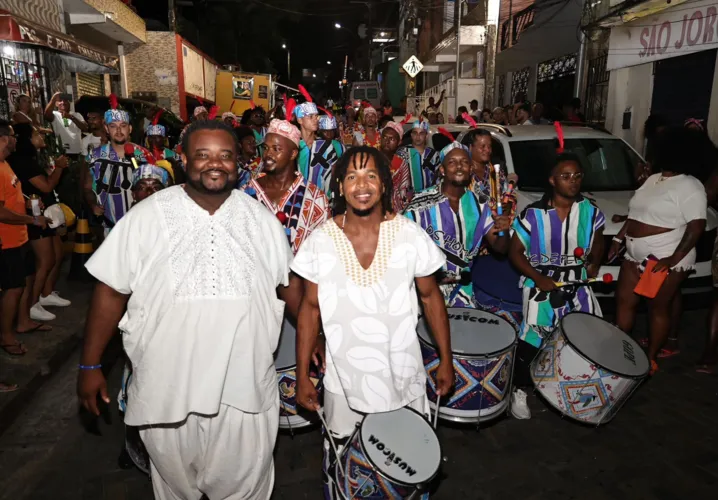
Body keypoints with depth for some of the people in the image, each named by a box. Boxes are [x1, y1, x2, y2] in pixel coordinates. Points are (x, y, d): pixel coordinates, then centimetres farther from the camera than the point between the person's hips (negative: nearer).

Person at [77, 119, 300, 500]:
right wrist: (90, 365, -1)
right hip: (167, 388, 0)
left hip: (246, 389, 1)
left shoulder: (262, 220, 0)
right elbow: (111, 290, -3)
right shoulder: (146, 217, -8)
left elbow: (289, 285, 8)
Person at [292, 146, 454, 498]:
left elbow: (431, 297, 1)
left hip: (404, 379, 0)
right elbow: (310, 309, -1)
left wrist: (446, 360, 4)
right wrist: (302, 375, 0)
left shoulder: (410, 236, -11)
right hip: (343, 382, 1)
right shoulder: (321, 241, -10)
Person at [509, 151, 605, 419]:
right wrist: (537, 278, -17)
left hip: (578, 285, 4)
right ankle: (519, 392, 19)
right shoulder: (534, 214, -12)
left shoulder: (591, 212, 0)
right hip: (541, 284, -4)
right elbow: (515, 251, -7)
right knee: (531, 340, -1)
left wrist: (594, 264, 0)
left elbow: (598, 241, 18)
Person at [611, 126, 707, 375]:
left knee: (659, 308, 4)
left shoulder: (689, 187, -13)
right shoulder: (653, 179, 13)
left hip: (666, 260, -8)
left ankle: (651, 359, 18)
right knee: (624, 301, 10)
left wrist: (674, 259, -25)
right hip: (636, 255, 8)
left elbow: (697, 226, -19)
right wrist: (619, 238, 17)